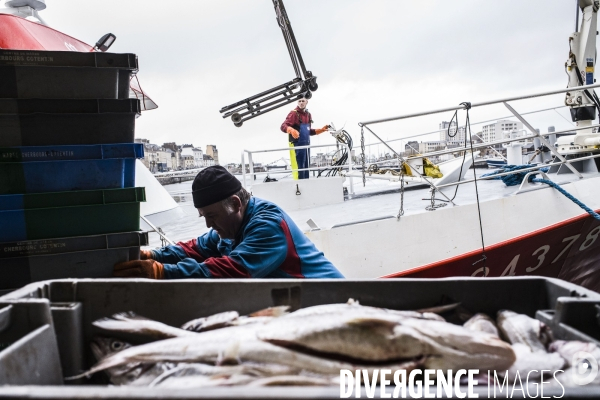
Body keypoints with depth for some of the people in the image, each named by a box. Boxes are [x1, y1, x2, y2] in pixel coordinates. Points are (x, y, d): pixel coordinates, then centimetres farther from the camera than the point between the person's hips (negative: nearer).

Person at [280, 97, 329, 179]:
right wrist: (291, 130, -39)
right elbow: (283, 126, -19)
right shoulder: (294, 113, -8)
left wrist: (321, 130, 22)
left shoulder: (308, 115, 15)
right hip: (297, 144, -8)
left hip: (306, 144, 8)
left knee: (306, 167, 14)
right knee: (299, 168, -13)